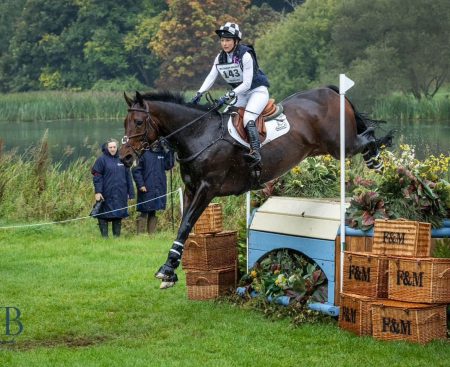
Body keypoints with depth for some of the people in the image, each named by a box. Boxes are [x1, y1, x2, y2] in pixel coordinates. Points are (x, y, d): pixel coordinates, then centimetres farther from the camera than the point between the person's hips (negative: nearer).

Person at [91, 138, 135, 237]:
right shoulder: (102, 160, -1)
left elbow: (128, 177, 14)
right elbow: (97, 176, -6)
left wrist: (131, 193, 11)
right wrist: (98, 191, -16)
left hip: (120, 195, 4)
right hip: (106, 195, -4)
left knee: (118, 215, 7)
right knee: (104, 216, -2)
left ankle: (117, 236, 14)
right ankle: (104, 236, 3)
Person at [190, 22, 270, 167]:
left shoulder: (246, 56, -21)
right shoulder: (220, 57, 0)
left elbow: (247, 83, -25)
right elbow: (211, 77, -3)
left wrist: (228, 96, -34)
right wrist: (199, 94, -19)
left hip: (257, 90, -8)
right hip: (240, 94, 8)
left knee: (248, 120, -27)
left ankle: (255, 153, -38)